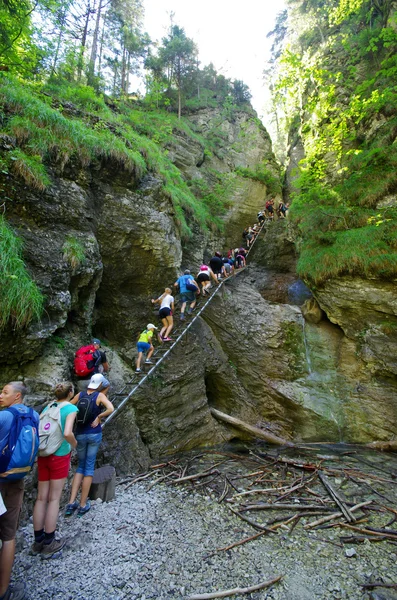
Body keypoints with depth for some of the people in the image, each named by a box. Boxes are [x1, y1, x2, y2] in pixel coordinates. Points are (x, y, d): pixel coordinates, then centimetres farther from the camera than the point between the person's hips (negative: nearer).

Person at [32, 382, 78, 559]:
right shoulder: (71, 408, -13)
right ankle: (49, 544, 18)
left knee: (41, 497, 15)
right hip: (59, 455, -6)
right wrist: (75, 443, -4)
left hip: (43, 455, 6)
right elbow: (67, 433, -24)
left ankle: (38, 541, 27)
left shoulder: (48, 406, 6)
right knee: (54, 498, 6)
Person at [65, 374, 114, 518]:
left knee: (81, 466, 19)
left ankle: (71, 503, 13)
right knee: (89, 467, 9)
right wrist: (99, 417, -11)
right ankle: (83, 505, 15)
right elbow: (111, 409, -24)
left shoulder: (80, 395, 2)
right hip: (94, 434, -3)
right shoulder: (100, 395, -9)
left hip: (80, 435, 3)